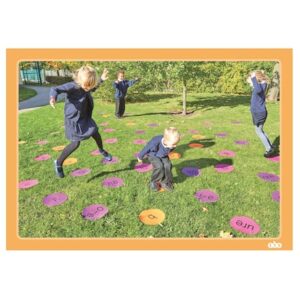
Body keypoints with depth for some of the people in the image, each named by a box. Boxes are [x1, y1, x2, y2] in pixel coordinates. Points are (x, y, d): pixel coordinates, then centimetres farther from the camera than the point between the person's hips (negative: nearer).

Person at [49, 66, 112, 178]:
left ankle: (101, 150, 49)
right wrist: (53, 98, -52)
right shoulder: (72, 86, -24)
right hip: (74, 119, -7)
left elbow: (93, 88, 23)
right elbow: (55, 89, -29)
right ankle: (58, 163, 11)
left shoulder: (85, 86, -1)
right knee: (75, 143, -9)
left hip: (85, 118, 8)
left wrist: (101, 79, 11)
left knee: (96, 135, 17)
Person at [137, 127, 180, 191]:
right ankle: (154, 182, -1)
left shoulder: (171, 144, -27)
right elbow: (146, 148, -23)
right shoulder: (155, 143, -43)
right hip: (153, 155, -4)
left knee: (168, 165, -17)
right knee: (159, 167, -25)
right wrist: (140, 157, -6)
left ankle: (165, 182, 4)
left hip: (163, 156, 5)